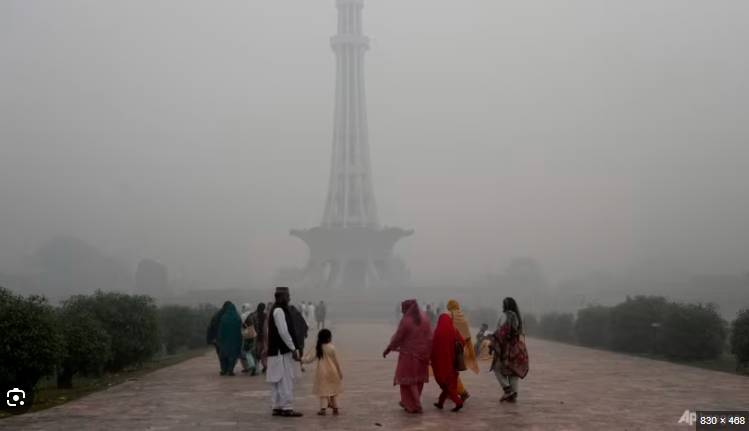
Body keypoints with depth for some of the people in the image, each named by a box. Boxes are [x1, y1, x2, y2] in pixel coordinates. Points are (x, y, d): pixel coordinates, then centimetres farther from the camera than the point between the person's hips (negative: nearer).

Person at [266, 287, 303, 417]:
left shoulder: (278, 310, 16)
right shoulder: (279, 311, -15)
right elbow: (283, 332, -20)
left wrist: (293, 348, 19)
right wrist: (293, 349, -15)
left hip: (278, 351, 10)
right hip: (282, 351, -10)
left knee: (278, 380, 12)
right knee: (286, 380, -6)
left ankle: (277, 407, 17)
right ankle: (286, 408, -3)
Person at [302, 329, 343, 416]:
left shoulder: (317, 348, -3)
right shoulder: (331, 347, -10)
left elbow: (309, 359, -4)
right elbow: (336, 361, -5)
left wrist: (302, 360, 15)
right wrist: (340, 372, 3)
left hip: (322, 372, 1)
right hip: (332, 372, -1)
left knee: (324, 390, 6)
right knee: (333, 390, 13)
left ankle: (323, 408, -6)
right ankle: (335, 409, 18)